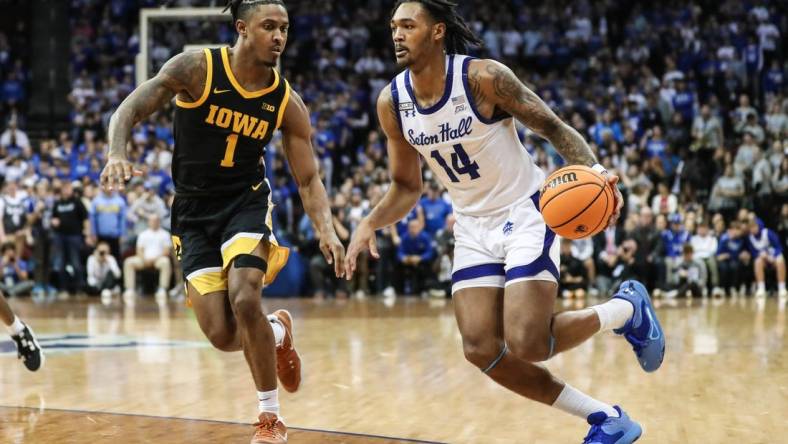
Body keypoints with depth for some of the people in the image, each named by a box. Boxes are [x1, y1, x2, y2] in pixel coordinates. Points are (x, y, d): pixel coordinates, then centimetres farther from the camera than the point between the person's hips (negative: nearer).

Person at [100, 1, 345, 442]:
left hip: (246, 201, 0)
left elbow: (308, 178, -2)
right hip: (193, 210, 0)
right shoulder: (197, 67, -13)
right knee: (222, 335, -8)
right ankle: (277, 331, 30)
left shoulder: (287, 103, -6)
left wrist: (327, 230, -19)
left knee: (244, 301, -25)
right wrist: (117, 155, -32)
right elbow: (130, 109, -11)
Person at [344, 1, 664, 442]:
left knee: (526, 343, -19)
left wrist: (595, 171, -31)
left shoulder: (483, 77, -20)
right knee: (482, 350, -7)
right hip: (473, 227, 6)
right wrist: (370, 224, -10)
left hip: (525, 213, -6)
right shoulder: (392, 103, -4)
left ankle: (628, 309, 10)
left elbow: (555, 128, -13)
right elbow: (407, 187, 8)